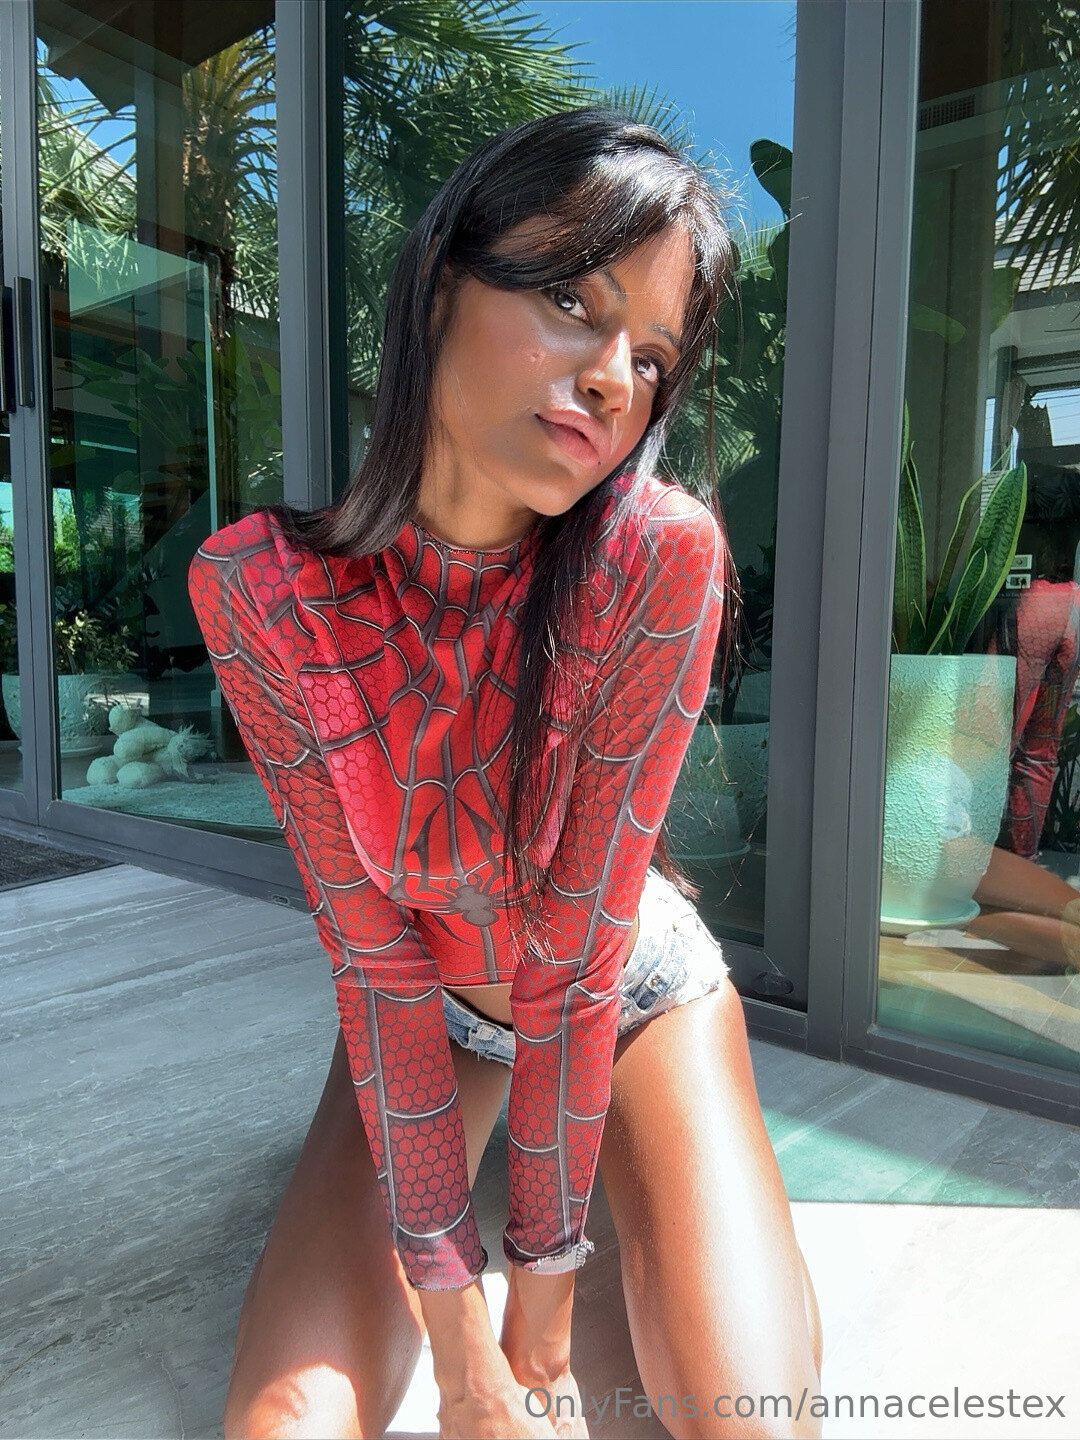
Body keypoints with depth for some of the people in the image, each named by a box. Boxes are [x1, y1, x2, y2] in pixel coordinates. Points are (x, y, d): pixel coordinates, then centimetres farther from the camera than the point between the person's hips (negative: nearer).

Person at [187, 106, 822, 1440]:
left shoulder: (665, 554, -29)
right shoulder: (260, 586, -24)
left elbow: (578, 946, -25)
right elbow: (373, 956, -22)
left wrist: (542, 1302, -17)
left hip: (639, 991, 0)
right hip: (428, 1011, 1)